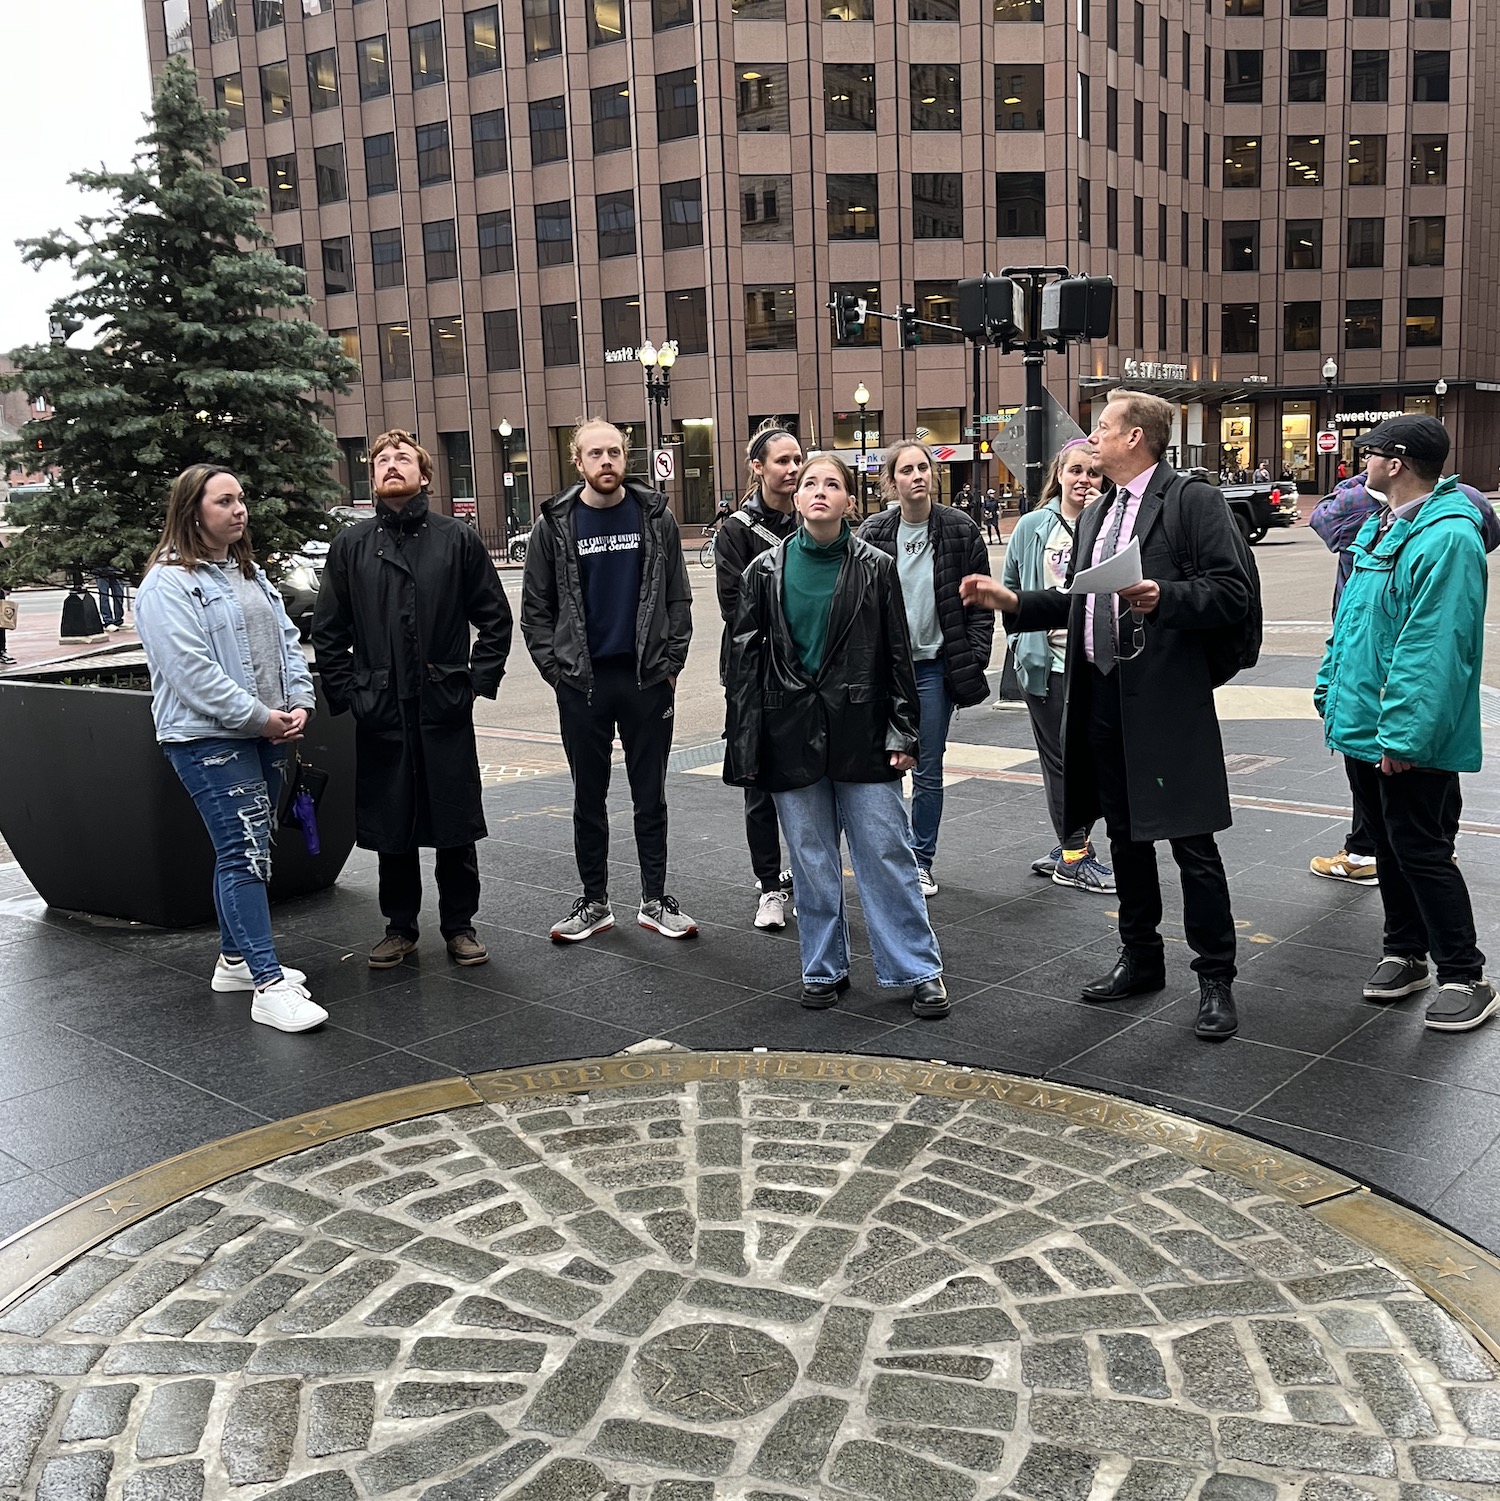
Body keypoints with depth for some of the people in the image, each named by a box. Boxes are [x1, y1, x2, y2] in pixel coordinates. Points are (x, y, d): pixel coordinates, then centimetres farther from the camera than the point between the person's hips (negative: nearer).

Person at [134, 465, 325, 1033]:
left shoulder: (252, 575, 17)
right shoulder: (168, 584, -11)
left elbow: (287, 642, 16)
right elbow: (190, 668, -19)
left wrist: (299, 704, 0)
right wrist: (258, 715, -18)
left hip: (266, 735, 9)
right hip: (209, 739, -8)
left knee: (247, 851, 15)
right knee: (244, 853, -11)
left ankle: (236, 959, 28)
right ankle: (269, 986, -10)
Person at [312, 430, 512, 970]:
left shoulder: (457, 539, 2)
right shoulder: (350, 545, 5)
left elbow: (495, 618, 5)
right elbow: (327, 631, 9)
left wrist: (479, 679, -3)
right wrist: (345, 692, 1)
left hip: (446, 709, -1)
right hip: (380, 713, 1)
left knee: (456, 827, 6)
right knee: (390, 828, 9)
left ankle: (459, 926, 21)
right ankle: (400, 927, 25)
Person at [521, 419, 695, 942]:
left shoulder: (655, 517, 3)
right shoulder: (555, 525, 1)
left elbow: (678, 598, 5)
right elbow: (536, 608, 4)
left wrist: (671, 662, -3)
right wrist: (555, 668, -4)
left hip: (647, 680, 0)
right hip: (582, 683, 0)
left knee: (650, 797, 8)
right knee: (589, 799, 9)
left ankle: (655, 900, 18)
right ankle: (595, 902, 21)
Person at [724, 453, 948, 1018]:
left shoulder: (875, 568, 1)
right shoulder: (766, 571, 3)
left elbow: (897, 655, 3)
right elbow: (744, 658, 3)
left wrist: (903, 731, -2)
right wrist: (744, 745, -1)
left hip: (861, 732, -1)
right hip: (792, 734, 1)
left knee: (886, 853, 1)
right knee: (812, 861, 9)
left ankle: (919, 971, 12)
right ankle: (824, 970, 24)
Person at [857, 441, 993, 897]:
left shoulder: (960, 530, -2)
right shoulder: (873, 534, 0)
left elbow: (980, 600, 2)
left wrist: (974, 659, -4)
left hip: (935, 666, 0)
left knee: (928, 770, 7)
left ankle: (922, 860, 20)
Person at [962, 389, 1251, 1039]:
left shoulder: (1193, 500, -6)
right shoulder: (1096, 515, 20)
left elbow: (1232, 591, -13)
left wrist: (1164, 597, -26)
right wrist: (1013, 601, 12)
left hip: (1167, 699, -8)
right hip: (1102, 695, 8)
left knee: (1191, 841, -2)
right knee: (1124, 835, 16)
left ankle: (1215, 979, 9)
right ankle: (1141, 958, 30)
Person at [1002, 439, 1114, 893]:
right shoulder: (1033, 526, 3)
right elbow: (1010, 588, 13)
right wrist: (1022, 636, 5)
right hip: (1046, 661, 0)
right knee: (1061, 759, 6)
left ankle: (1069, 849, 23)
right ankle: (1074, 858, 13)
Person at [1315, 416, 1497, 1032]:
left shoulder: (1447, 538, -20)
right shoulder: (1378, 527, 11)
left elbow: (1436, 648, -26)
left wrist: (1403, 735, -27)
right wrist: (1331, 689, 15)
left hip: (1411, 741, -9)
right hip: (1363, 725, 9)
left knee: (1420, 852, -3)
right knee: (1389, 846, 17)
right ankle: (1404, 954, 31)